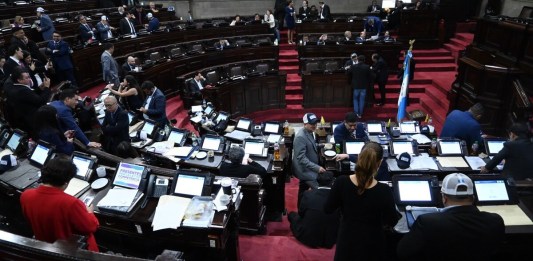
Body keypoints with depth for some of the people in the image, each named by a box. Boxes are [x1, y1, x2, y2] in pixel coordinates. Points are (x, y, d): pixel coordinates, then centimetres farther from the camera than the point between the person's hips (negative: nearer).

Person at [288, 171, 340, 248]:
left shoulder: (308, 194, -18)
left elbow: (301, 213, -1)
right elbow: (340, 216, 2)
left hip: (309, 239, -1)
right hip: (330, 241, 2)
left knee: (292, 214, 21)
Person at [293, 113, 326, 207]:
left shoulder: (310, 132, 4)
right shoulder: (300, 137, -27)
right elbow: (301, 158, -30)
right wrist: (317, 168, -33)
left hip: (307, 169, 10)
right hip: (305, 170, -10)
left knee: (303, 191, 21)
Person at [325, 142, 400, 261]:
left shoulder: (341, 182, -22)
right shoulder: (383, 191, -26)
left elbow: (328, 209, -7)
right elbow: (391, 222, -11)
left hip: (346, 240, 2)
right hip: (371, 244, -1)